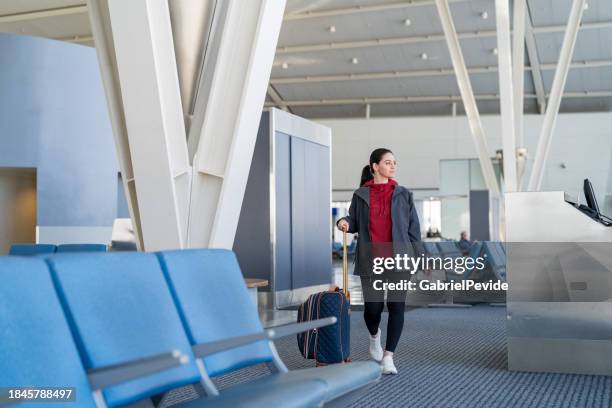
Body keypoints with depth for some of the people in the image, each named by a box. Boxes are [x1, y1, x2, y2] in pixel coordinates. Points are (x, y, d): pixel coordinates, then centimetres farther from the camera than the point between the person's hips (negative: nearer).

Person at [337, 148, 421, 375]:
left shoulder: (403, 194, 6)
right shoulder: (361, 195, 5)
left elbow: (413, 228, 7)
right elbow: (354, 223, 11)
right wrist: (344, 222, -11)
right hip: (370, 260, 0)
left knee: (397, 306, -5)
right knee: (373, 306, 1)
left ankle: (388, 357, 5)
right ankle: (374, 335, 37)